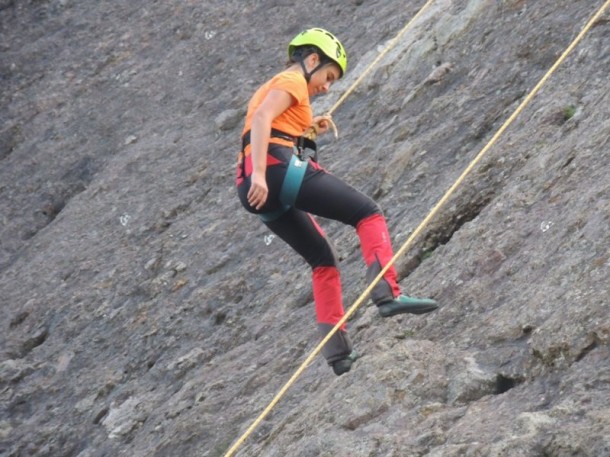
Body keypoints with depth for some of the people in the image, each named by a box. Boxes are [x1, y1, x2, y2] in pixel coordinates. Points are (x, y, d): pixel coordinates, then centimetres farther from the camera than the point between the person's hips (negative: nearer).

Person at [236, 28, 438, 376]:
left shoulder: (272, 87, 32)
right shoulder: (292, 80, 3)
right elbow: (261, 118, -14)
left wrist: (306, 128, 25)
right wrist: (260, 174, -26)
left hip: (257, 189, 9)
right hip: (279, 167, -9)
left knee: (324, 259, 16)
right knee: (367, 213, -5)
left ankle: (337, 350, 9)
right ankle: (388, 294, -23)